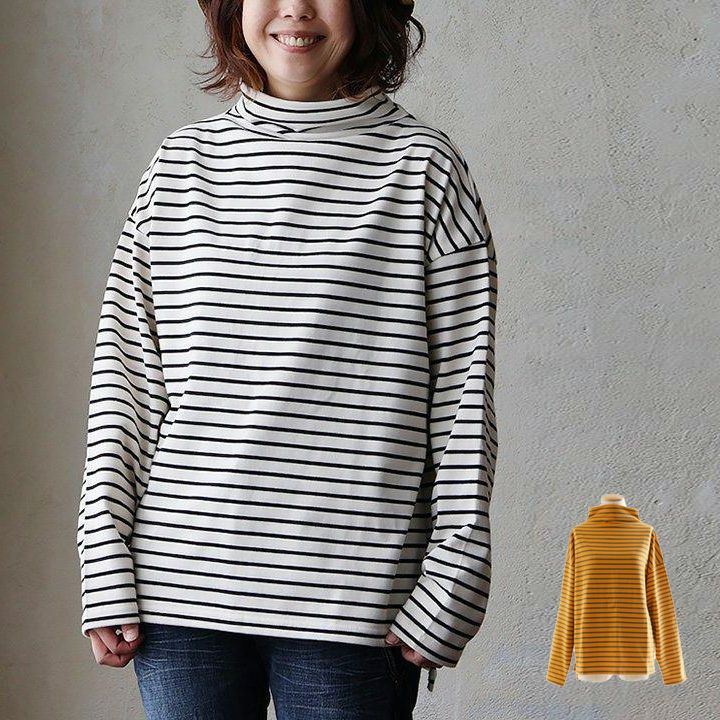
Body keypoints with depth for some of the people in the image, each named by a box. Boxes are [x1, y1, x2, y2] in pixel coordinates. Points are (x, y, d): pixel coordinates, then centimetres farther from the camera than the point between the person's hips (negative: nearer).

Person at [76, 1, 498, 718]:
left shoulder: (422, 167, 2)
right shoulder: (178, 162, 9)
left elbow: (463, 395, 0)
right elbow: (123, 373, 9)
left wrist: (451, 588, -4)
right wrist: (108, 576, 3)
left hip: (350, 605, -2)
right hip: (180, 586, 2)